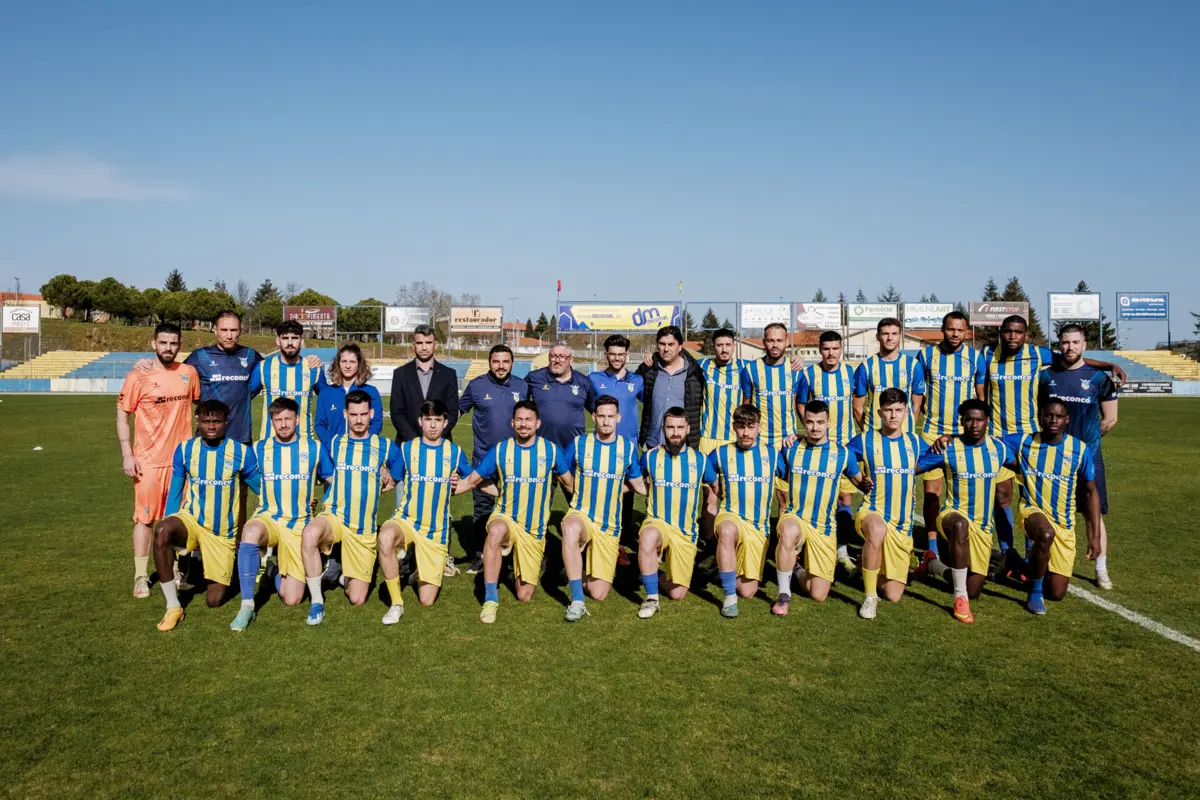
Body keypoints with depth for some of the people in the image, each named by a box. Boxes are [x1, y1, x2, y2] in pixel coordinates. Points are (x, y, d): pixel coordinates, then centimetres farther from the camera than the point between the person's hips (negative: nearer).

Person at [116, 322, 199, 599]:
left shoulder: (189, 374, 3)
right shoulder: (138, 377, -7)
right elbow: (122, 416, -4)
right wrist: (127, 455, -11)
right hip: (148, 461, -3)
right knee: (146, 517, 1)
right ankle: (141, 578, 10)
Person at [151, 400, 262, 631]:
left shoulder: (241, 452, -6)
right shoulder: (185, 450, -3)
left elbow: (261, 489, 5)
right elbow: (175, 492, 5)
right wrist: (169, 529, -2)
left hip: (223, 533, 0)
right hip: (191, 520, 1)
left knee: (214, 601, -2)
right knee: (162, 531, -36)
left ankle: (219, 574, 37)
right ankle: (173, 607, -23)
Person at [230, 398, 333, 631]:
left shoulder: (314, 448, 1)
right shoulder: (259, 449, 2)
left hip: (298, 524, 0)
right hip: (267, 517, 0)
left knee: (292, 599, -7)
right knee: (251, 532, -40)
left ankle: (273, 571, 28)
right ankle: (247, 605, -26)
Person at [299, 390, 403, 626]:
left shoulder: (387, 447, 3)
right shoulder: (332, 444, 4)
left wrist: (388, 483, 0)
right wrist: (348, 489, 4)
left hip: (365, 528, 0)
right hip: (334, 517, 0)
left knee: (357, 600, -1)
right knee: (309, 533, -39)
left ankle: (346, 575, 35)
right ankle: (317, 602, -23)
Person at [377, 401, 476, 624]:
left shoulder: (455, 452, 1)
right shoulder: (406, 448, -1)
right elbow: (394, 481, 8)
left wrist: (454, 488, 0)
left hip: (437, 529, 1)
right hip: (406, 520, -1)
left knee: (427, 601, 0)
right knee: (386, 537, -40)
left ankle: (425, 573, 37)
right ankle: (396, 604, -24)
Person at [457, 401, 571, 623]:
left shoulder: (551, 450, -4)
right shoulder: (500, 450, -5)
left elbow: (570, 485, 9)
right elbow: (471, 481, 1)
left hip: (535, 529, 1)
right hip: (505, 518, -1)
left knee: (524, 596, 3)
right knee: (497, 530, -41)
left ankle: (520, 569, 40)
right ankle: (490, 599, -30)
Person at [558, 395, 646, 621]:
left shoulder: (628, 447, 1)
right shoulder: (579, 443, -3)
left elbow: (640, 487, 11)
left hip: (609, 525, 2)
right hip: (580, 515, -2)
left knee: (599, 594, -2)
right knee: (571, 529, -41)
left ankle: (580, 571, 33)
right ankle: (577, 600, -30)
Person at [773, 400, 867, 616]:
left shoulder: (842, 453, 1)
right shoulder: (791, 449, 2)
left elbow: (862, 482, 13)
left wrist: (868, 484, -8)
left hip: (824, 527, 1)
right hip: (794, 517, -1)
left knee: (819, 595, -2)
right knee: (789, 531, -41)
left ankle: (800, 571, 33)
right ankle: (784, 594, -22)